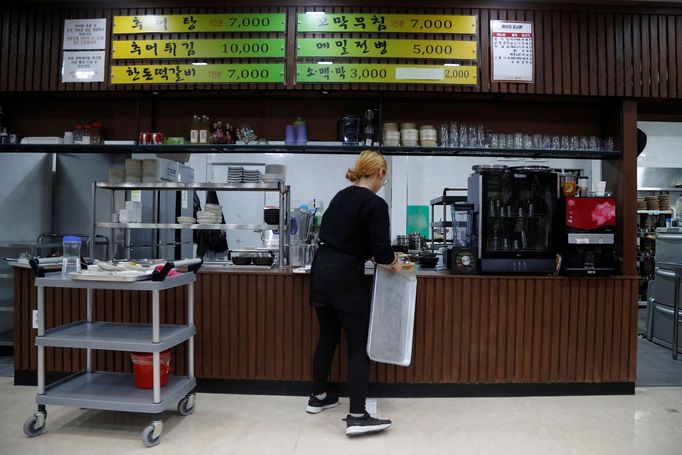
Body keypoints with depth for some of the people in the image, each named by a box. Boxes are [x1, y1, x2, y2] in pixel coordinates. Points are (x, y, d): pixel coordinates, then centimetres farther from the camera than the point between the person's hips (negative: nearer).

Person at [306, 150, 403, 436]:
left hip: (321, 270, 8)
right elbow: (381, 250, -16)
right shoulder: (375, 204, -12)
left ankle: (318, 397, 33)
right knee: (359, 345, 0)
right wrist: (394, 262, 4)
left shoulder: (340, 196, 13)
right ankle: (357, 417, 1)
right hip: (346, 278, -8)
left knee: (328, 338, 20)